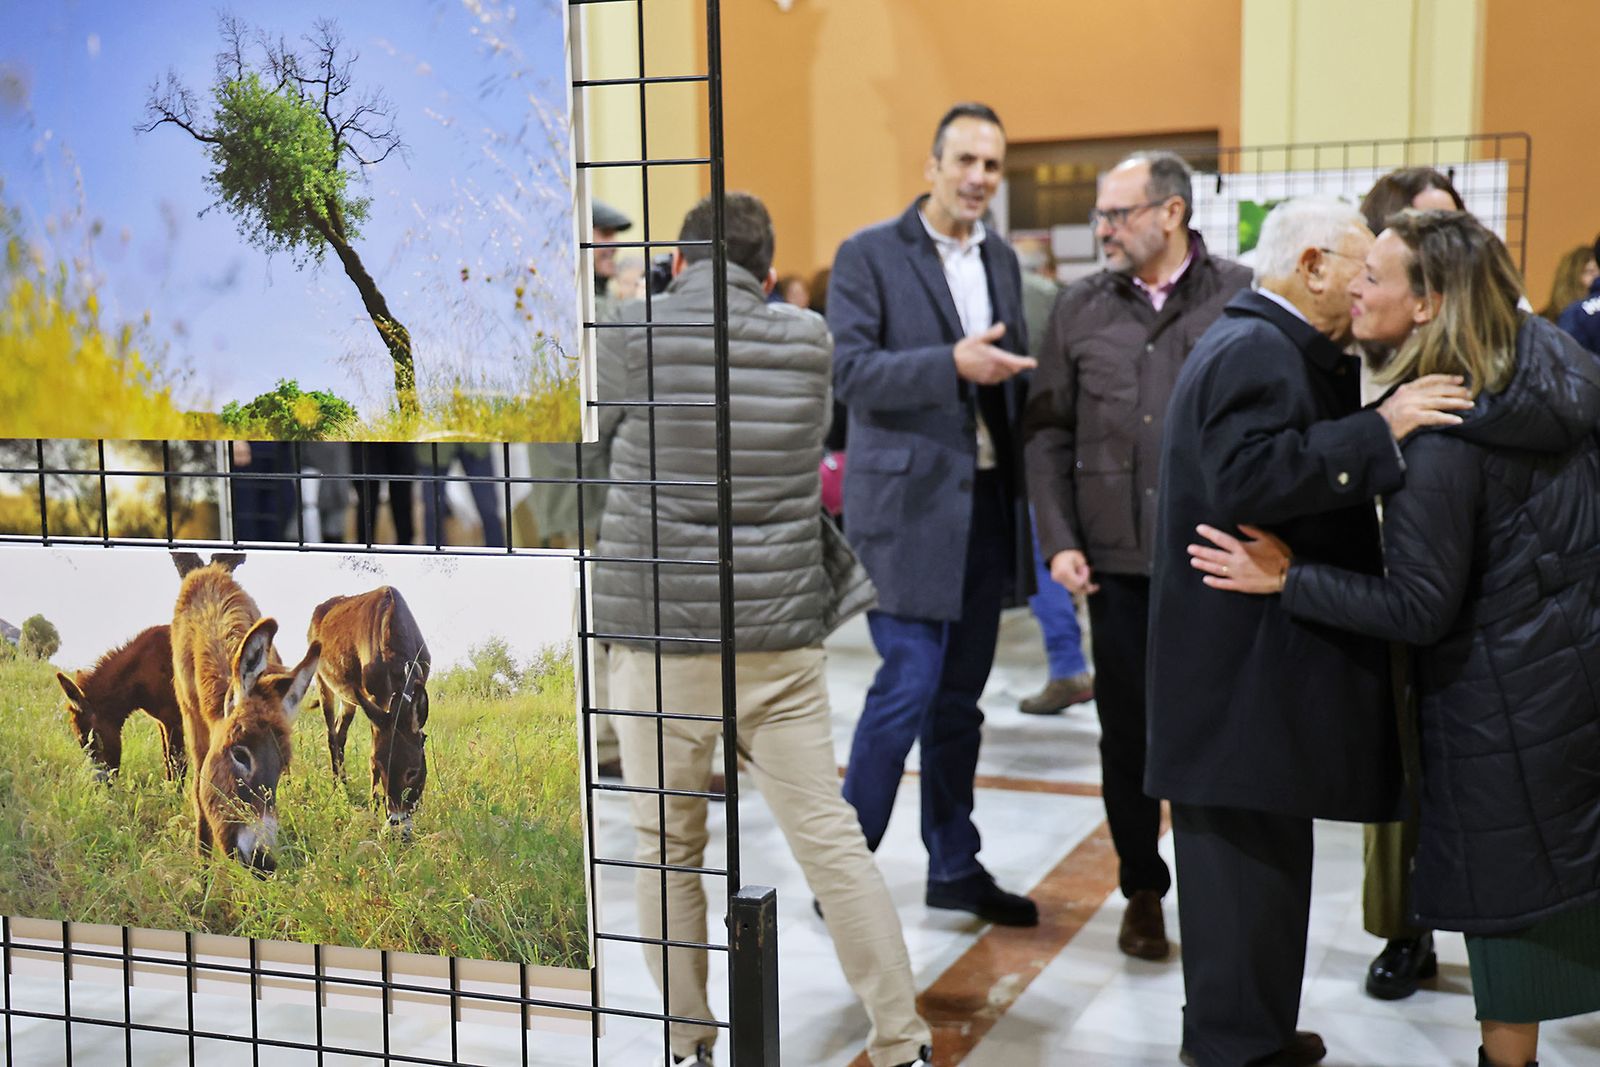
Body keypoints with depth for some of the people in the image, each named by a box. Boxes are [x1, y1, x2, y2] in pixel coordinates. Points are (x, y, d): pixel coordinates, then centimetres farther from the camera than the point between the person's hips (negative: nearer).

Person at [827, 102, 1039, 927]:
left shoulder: (1002, 261, 14)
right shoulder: (868, 255, -5)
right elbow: (850, 372, -14)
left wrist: (1024, 489, 7)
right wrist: (952, 364, -26)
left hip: (986, 505, 6)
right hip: (907, 504, -6)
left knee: (960, 695, 12)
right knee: (909, 684, -8)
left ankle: (955, 867, 24)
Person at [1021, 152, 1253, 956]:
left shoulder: (1243, 297, -3)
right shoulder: (1080, 309, 7)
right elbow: (1048, 432, 9)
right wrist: (1059, 542, 1)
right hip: (1118, 559, 3)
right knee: (1126, 732, 10)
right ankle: (1143, 890, 27)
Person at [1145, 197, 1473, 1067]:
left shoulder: (1258, 343, 19)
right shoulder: (1256, 351, -16)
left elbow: (1307, 462, 14)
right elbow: (1248, 477, -30)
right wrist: (1380, 429, -28)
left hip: (1243, 661, 11)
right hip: (1246, 668, -11)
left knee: (1254, 855, 19)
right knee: (1252, 855, -3)